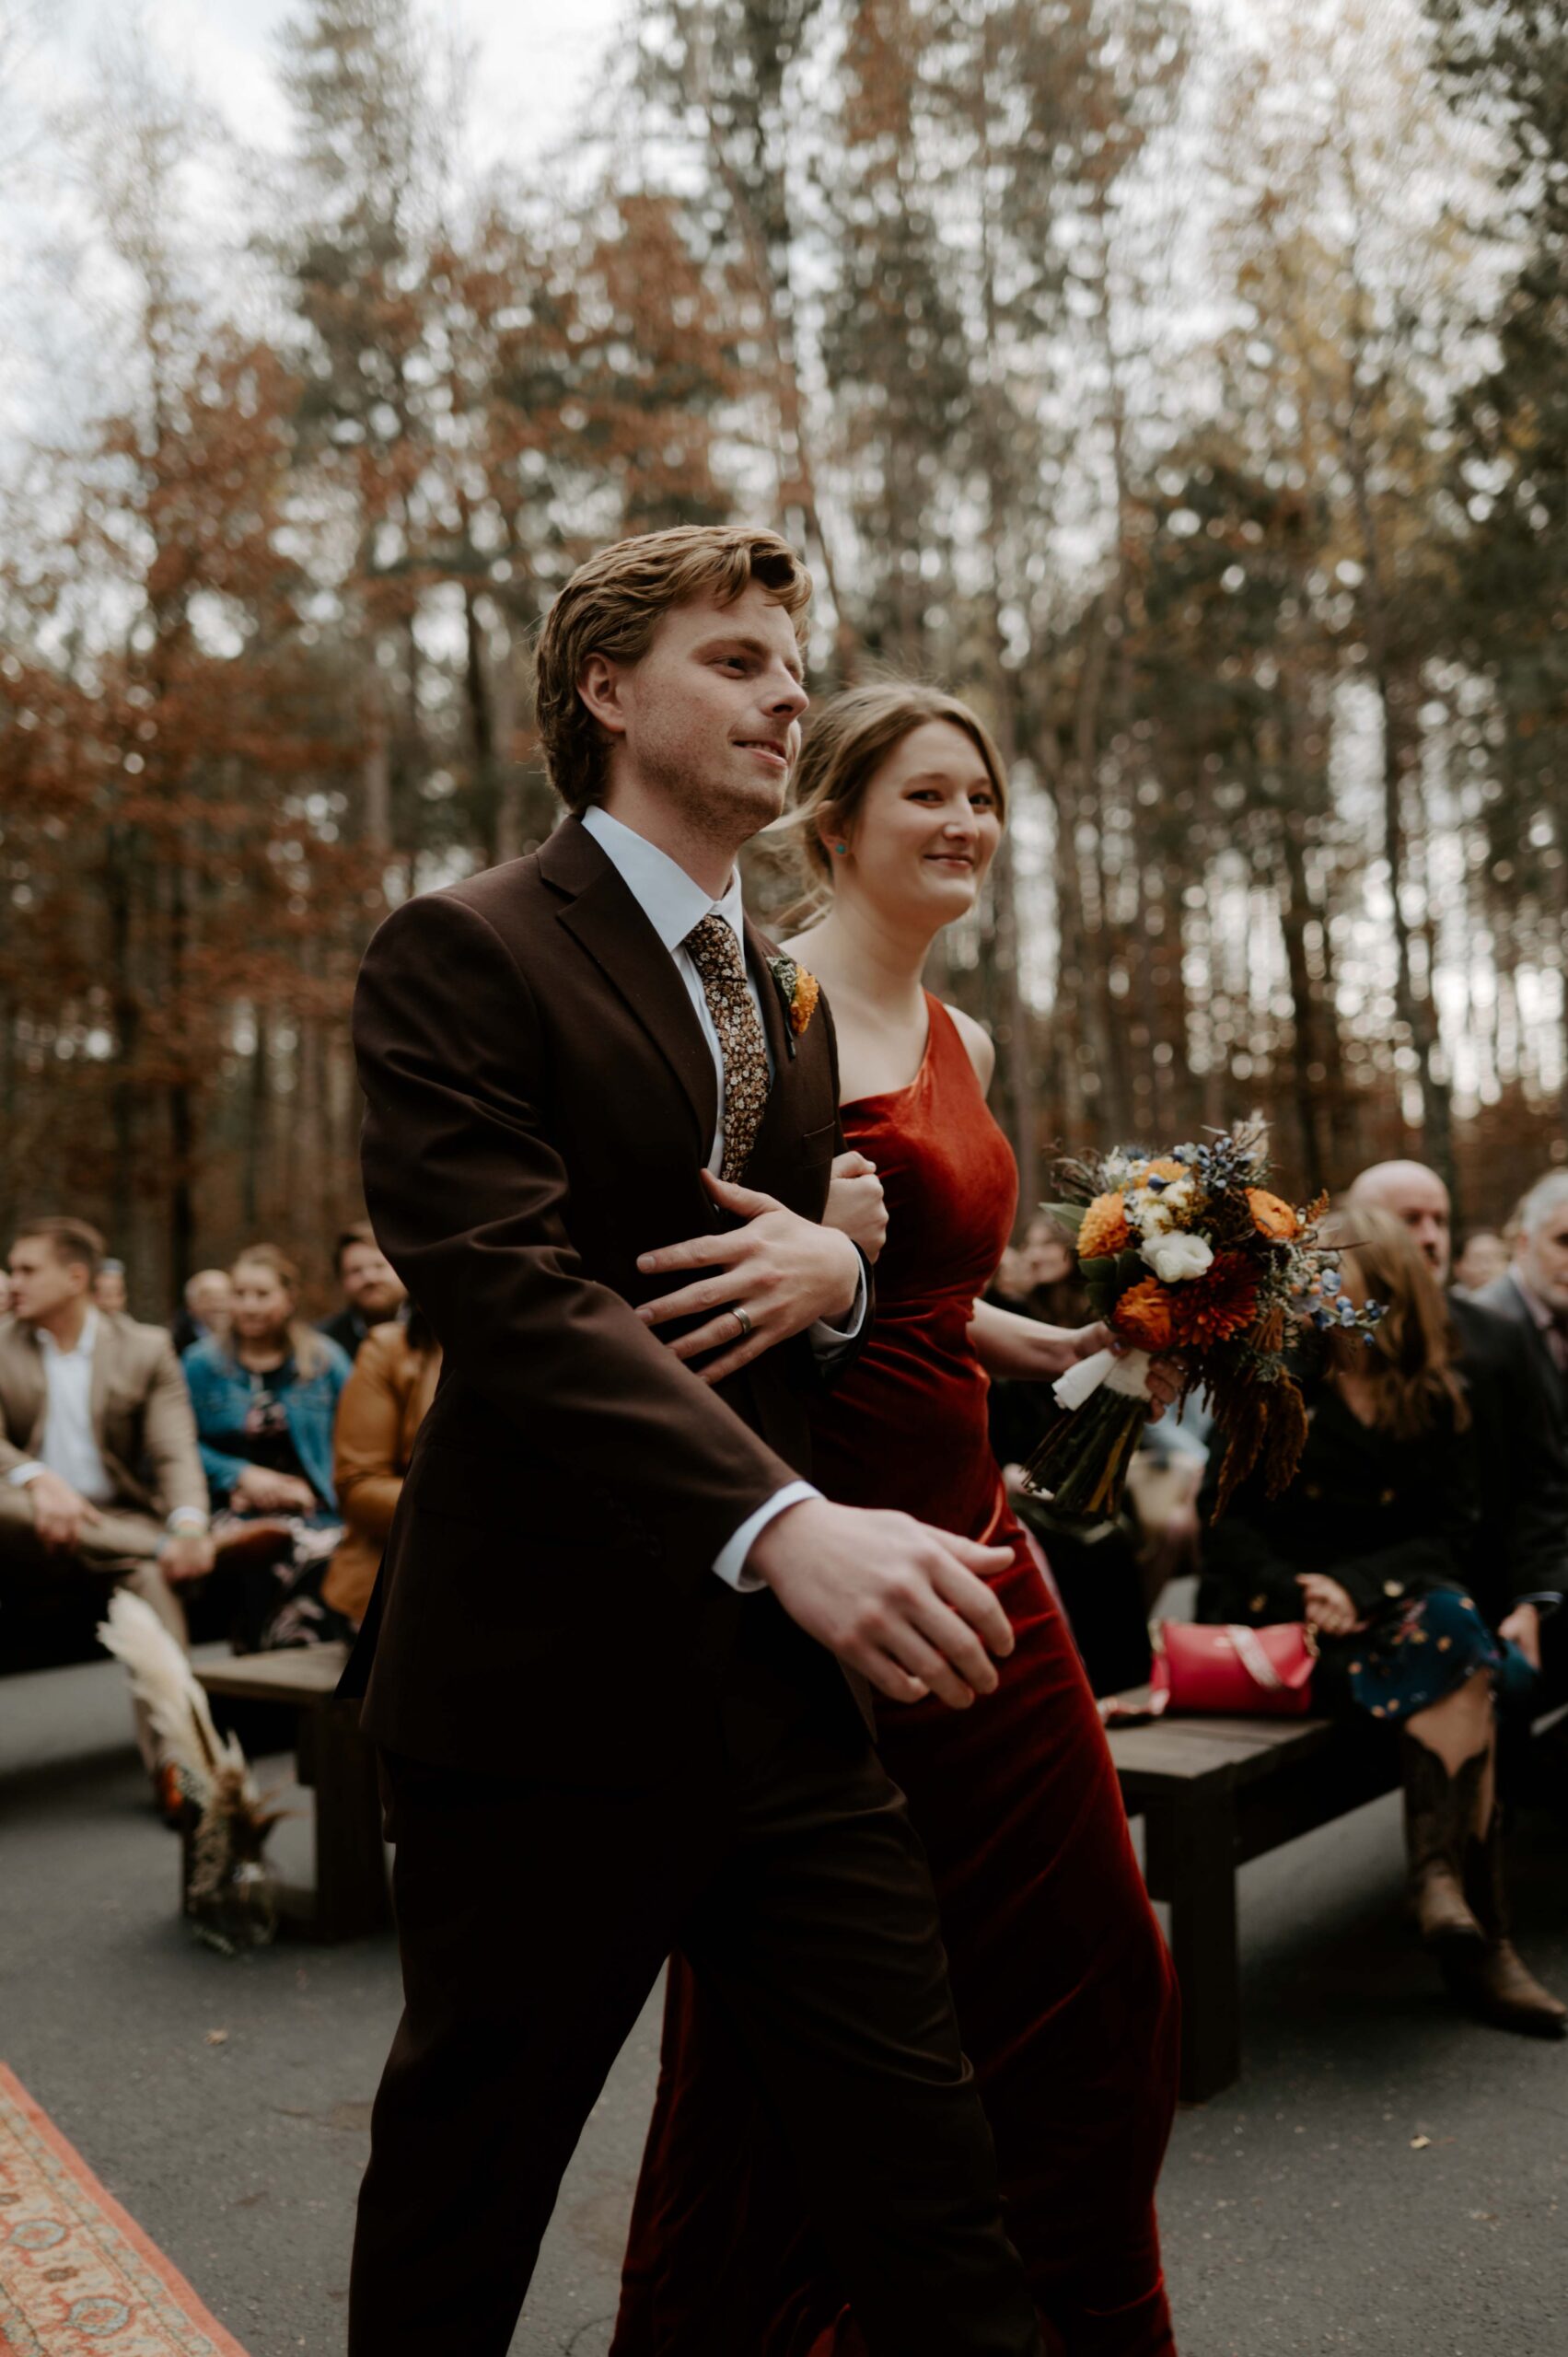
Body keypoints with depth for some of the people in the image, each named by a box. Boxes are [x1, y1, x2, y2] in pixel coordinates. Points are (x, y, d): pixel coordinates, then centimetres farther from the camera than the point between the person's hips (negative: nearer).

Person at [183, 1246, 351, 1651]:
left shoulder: (325, 1360, 13)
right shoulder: (202, 1363, 12)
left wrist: (308, 1488, -7)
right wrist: (241, 1474, -6)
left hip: (310, 1509, 1)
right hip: (234, 1509, 0)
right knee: (265, 1563, -36)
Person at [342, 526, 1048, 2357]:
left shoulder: (788, 1001, 16)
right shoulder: (463, 953, -8)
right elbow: (509, 1292, -21)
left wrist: (838, 1277, -3)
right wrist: (784, 1525, -34)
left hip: (784, 1685, 6)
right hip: (547, 1683, -5)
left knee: (925, 2173, 7)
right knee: (461, 2203, 14)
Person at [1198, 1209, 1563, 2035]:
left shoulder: (1439, 1398, 10)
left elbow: (1458, 1532, 1)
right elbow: (1227, 1518, -3)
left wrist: (1358, 1586, -17)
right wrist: (1298, 1597, -20)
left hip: (1395, 1603, 3)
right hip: (1273, 1615, -3)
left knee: (1451, 1625, -32)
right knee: (1456, 1665, -30)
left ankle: (1441, 1876, -31)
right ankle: (1478, 1935, -32)